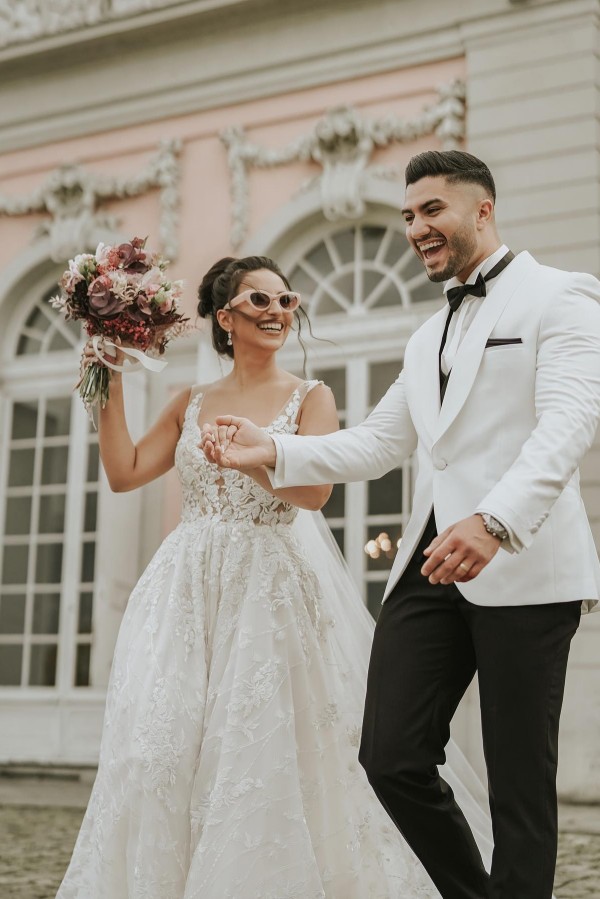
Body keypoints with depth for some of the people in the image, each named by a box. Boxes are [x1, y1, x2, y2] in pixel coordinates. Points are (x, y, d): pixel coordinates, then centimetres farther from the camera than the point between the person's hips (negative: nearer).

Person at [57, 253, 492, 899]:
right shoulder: (192, 404, 14)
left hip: (275, 590, -3)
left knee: (267, 745, -6)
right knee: (163, 747, -3)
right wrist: (110, 388, 6)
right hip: (192, 590, 3)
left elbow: (314, 490, -10)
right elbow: (124, 472, 8)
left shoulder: (310, 397, 3)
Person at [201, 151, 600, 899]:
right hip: (430, 560, 7)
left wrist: (493, 521, -31)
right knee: (391, 758, 1)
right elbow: (377, 444, 21)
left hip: (523, 564, -7)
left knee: (520, 783, -1)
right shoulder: (427, 339, 26)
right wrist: (272, 452, 5)